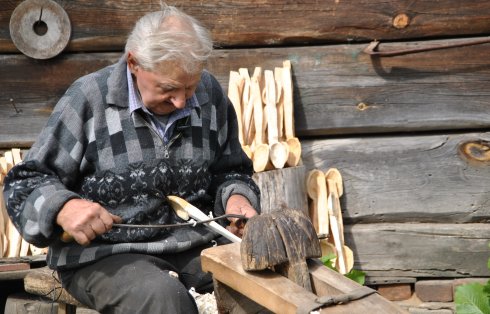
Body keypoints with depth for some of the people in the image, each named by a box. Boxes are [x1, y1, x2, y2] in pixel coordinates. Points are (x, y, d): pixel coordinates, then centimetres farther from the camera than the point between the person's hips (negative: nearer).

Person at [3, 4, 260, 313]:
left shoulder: (210, 94, 3)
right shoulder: (88, 100, -10)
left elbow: (229, 170, 16)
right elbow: (25, 184, -5)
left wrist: (236, 197, -8)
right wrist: (63, 208, -27)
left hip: (196, 242, 4)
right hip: (103, 253, -3)